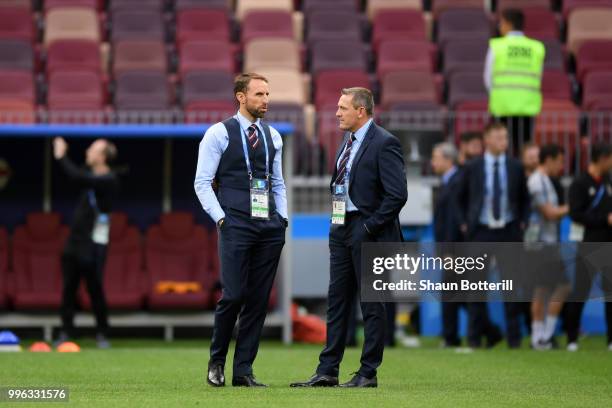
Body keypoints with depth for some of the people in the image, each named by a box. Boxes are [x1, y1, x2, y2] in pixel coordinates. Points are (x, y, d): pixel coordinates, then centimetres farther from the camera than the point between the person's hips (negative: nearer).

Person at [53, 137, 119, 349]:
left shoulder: (108, 180, -15)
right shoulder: (91, 175, 11)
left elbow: (79, 178, -26)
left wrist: (61, 157, -18)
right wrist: (61, 155, 11)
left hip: (94, 244, -8)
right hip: (75, 240, 8)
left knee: (95, 289, -4)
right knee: (68, 288, 5)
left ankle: (102, 334, 6)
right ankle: (66, 333, 9)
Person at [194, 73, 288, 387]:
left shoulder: (273, 136, 14)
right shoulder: (219, 134, -1)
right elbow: (202, 182, -3)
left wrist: (282, 218, 9)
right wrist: (221, 219, -10)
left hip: (270, 228, 5)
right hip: (236, 227, -5)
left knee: (258, 300, 3)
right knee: (234, 295, -10)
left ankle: (243, 371, 9)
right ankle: (217, 361, 11)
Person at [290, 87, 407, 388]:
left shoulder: (384, 144, -13)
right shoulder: (348, 141, 14)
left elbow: (397, 194, -18)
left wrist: (370, 227, -17)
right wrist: (336, 218, 11)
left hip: (367, 233, -9)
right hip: (342, 229, 9)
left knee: (371, 305, 0)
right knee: (337, 302, 9)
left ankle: (368, 373, 5)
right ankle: (327, 371, 12)